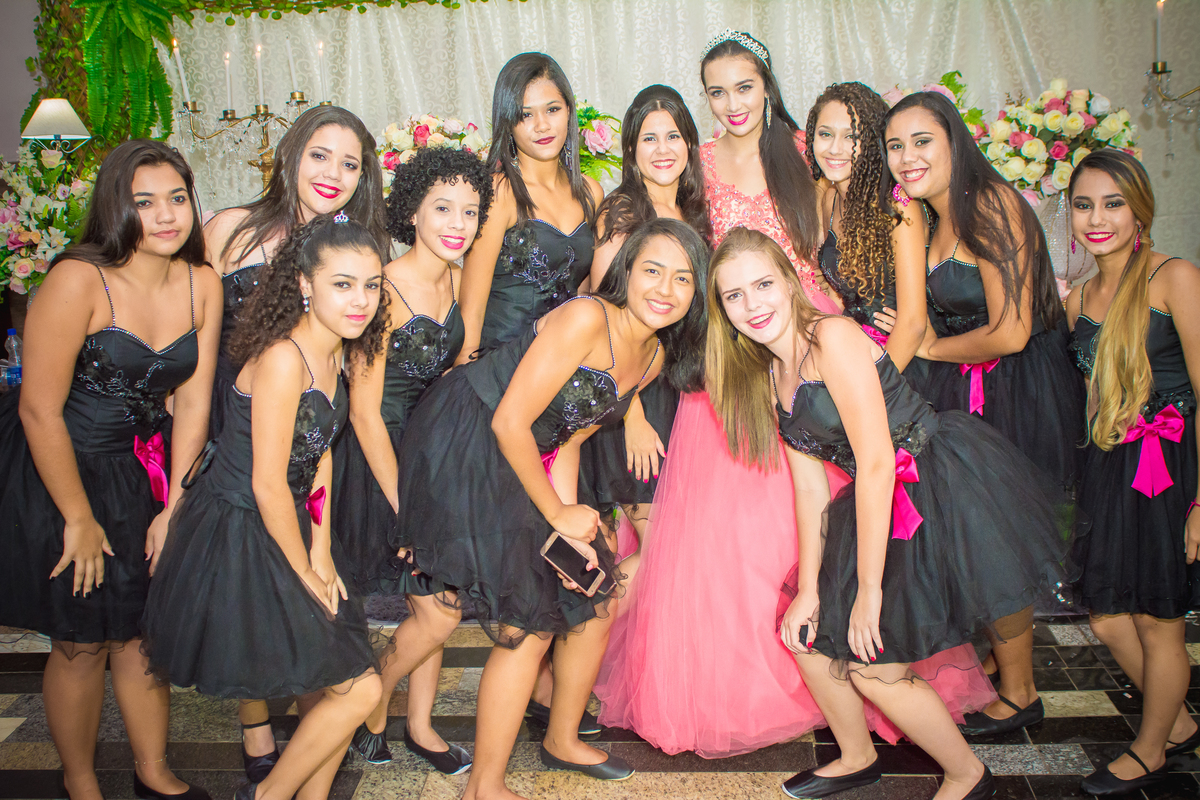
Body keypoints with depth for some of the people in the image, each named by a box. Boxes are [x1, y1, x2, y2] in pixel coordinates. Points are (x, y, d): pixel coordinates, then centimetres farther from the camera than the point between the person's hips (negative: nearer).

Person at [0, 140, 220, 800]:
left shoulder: (202, 285, -4)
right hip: (59, 472, -5)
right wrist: (79, 519, -12)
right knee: (82, 642, 8)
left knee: (143, 627, 15)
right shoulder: (78, 280, -22)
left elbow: (193, 401, 0)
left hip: (144, 469, 5)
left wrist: (174, 508, 0)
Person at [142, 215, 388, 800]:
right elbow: (268, 484, -22)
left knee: (330, 684, 13)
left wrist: (320, 549, 3)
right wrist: (304, 573, -10)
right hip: (238, 538, -8)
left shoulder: (333, 350, 3)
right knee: (359, 689, -3)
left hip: (283, 526, 8)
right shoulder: (283, 357, -24)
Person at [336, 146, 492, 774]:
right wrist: (403, 504, -16)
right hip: (380, 456, -7)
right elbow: (364, 410, -19)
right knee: (441, 610, -3)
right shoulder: (384, 289, -21)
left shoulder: (456, 281, 3)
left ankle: (420, 727, 29)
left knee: (432, 601, 11)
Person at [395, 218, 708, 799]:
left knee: (595, 604, 11)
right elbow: (510, 422, -24)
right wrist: (559, 516, -13)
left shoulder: (654, 357, 4)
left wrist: (572, 524, -4)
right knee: (528, 626, -8)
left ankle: (563, 741, 34)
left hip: (525, 460, 9)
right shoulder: (586, 319, -23)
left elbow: (567, 436, 9)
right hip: (462, 448, -8)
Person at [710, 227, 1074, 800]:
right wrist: (808, 587, 4)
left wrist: (869, 588, -18)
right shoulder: (768, 374, 7)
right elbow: (810, 485, 8)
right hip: (884, 502, 8)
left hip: (952, 489, -8)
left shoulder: (832, 336, -19)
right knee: (808, 633, 11)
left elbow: (877, 462, -22)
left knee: (872, 666, -3)